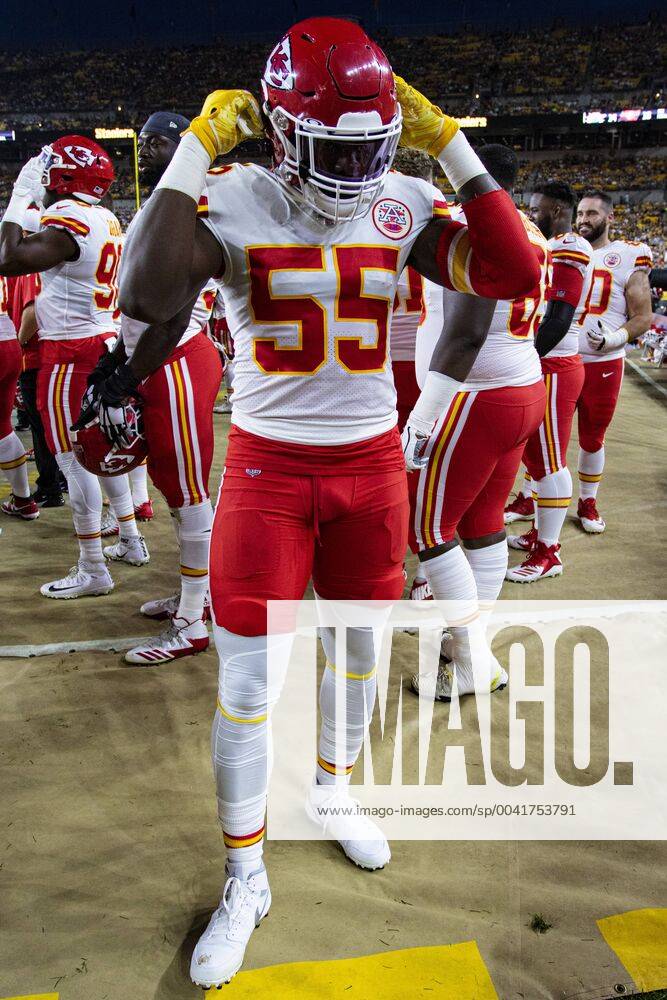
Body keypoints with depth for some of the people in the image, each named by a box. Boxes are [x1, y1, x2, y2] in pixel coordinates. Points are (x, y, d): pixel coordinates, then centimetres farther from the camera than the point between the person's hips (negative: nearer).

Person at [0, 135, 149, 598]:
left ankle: (93, 571, 3)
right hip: (106, 342, 9)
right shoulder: (108, 221, 11)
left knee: (73, 458, -3)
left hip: (72, 352, -9)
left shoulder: (69, 222, -17)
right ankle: (131, 542, 28)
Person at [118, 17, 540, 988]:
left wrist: (450, 146, -13)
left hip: (372, 462, 4)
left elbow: (515, 273, -12)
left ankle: (334, 789, 47)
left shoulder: (403, 205, -2)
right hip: (269, 468, -3)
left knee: (359, 644, 18)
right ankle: (245, 879, 22)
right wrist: (195, 151, -24)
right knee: (247, 683, 0)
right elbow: (144, 300, -29)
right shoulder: (232, 204, -12)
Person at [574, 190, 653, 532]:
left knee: (592, 439, 9)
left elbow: (643, 317, -4)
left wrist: (615, 338, -21)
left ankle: (587, 503, 25)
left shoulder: (628, 259, -3)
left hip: (603, 365, -3)